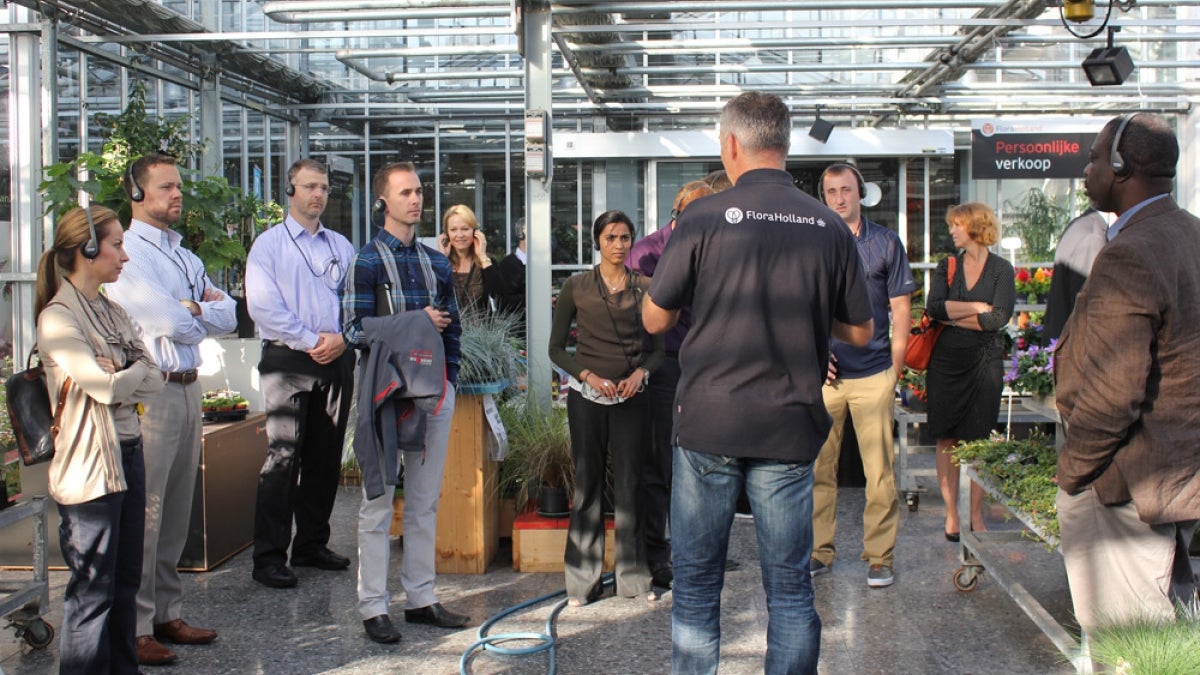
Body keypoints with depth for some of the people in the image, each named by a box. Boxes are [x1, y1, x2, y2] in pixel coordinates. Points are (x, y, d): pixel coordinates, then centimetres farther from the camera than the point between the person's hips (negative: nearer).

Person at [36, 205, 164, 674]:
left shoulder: (112, 312, 13)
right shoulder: (58, 318, -12)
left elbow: (153, 380, 6)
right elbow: (106, 387, -19)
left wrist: (119, 376, -12)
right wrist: (139, 373, -1)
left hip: (129, 454, 8)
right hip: (90, 464, -8)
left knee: (125, 582, 14)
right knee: (93, 591, -1)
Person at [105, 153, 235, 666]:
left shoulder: (186, 257, 18)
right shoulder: (127, 253, -9)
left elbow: (228, 316, 8)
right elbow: (172, 324, -17)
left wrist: (191, 308, -9)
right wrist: (205, 311, 3)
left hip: (187, 388, 8)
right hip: (150, 392, -8)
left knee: (176, 510, 13)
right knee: (143, 512, -6)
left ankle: (167, 614, 21)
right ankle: (134, 629, 1)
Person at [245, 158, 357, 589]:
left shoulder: (341, 246, 16)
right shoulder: (269, 244, 2)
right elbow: (262, 305, -8)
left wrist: (342, 338, -8)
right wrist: (312, 340, -12)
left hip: (336, 360, 5)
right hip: (288, 360, -5)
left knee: (326, 458, 9)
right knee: (283, 458, -8)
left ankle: (312, 545, 21)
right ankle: (269, 557, -3)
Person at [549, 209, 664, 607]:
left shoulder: (645, 287, 5)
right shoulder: (576, 288, 3)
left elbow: (658, 347, 10)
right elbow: (556, 348, 5)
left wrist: (640, 373, -9)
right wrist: (587, 375, -10)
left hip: (632, 396, 1)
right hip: (587, 395, -1)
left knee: (629, 485, 2)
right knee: (587, 484, 2)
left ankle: (633, 577, 12)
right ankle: (583, 581, 9)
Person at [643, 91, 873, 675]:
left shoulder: (704, 218, -6)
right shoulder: (828, 227, 1)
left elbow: (655, 319, -1)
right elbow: (859, 332, 8)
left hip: (708, 424, -2)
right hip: (790, 428, 2)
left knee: (696, 581, 10)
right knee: (790, 585, 10)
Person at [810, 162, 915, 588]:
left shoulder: (885, 242, 4)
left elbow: (900, 307, 5)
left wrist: (896, 367, 1)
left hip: (873, 373, -1)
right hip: (823, 373, 1)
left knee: (879, 470, 1)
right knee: (818, 467, 5)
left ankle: (880, 556, 11)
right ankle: (819, 551, 16)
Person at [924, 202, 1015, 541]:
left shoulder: (1001, 269, 1)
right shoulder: (947, 267, 8)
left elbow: (999, 317, -12)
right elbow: (933, 308, -8)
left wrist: (954, 317, -7)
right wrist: (977, 307, -11)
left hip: (984, 363, -2)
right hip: (945, 361, 2)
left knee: (979, 440, 0)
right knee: (946, 439, 3)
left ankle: (976, 514, 10)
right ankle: (951, 513, 11)